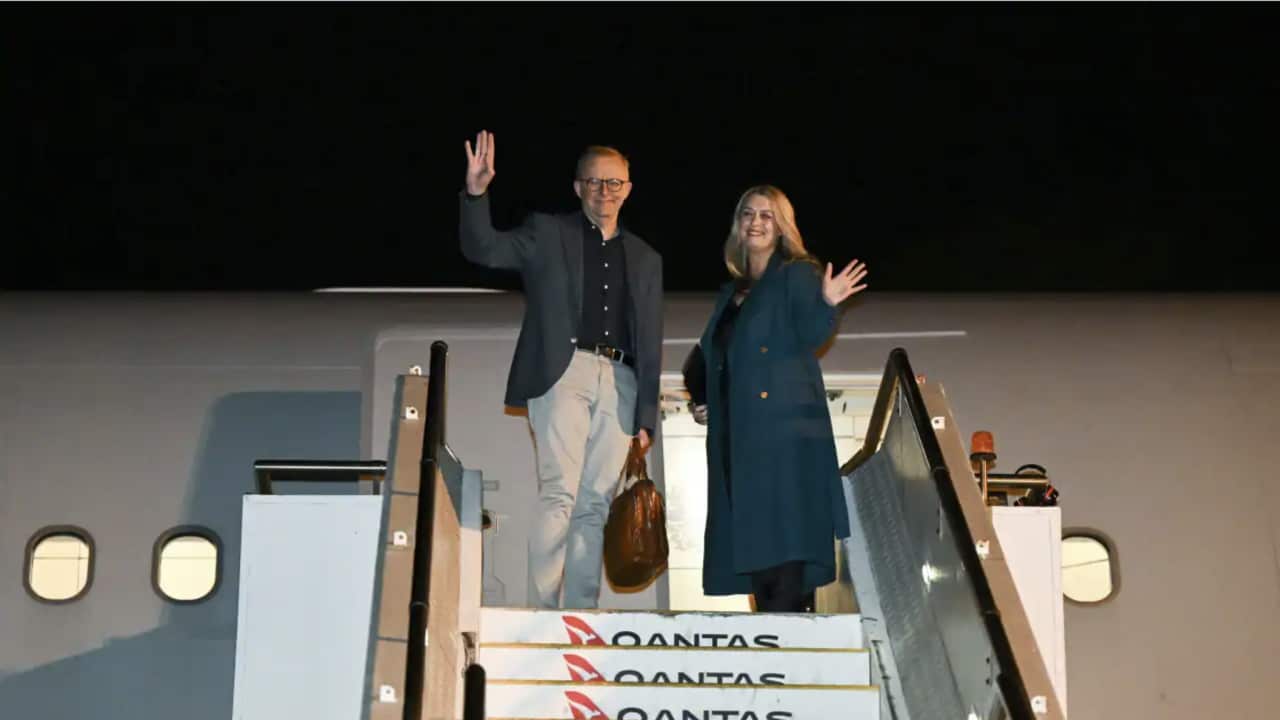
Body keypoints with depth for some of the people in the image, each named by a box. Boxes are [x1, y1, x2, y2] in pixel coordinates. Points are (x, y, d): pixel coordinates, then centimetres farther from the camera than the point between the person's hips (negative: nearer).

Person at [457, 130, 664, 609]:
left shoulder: (646, 259, 19)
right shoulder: (547, 233, 11)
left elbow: (651, 344, 17)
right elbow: (483, 249, -4)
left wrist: (647, 417, 11)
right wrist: (476, 193, -21)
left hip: (620, 382, 4)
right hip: (563, 371, -3)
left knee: (595, 506, 3)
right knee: (559, 493, -15)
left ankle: (580, 612, 6)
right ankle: (542, 609, -13)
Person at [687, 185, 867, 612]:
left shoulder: (798, 275, 3)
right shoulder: (731, 293, 22)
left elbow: (810, 337, -12)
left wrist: (827, 304, -30)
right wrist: (705, 403, 15)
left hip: (785, 426, -7)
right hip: (737, 433, 7)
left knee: (784, 533, -11)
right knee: (750, 533, 4)